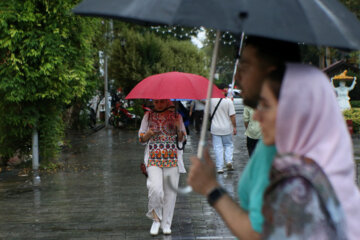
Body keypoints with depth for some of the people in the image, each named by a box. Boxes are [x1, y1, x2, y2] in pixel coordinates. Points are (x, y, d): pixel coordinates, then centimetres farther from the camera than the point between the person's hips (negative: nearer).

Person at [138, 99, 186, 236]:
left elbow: (182, 138, 10)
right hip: (153, 159, -1)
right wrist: (148, 134, -10)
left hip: (172, 158, 1)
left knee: (170, 191, 2)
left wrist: (178, 129, -11)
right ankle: (156, 219, 5)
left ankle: (166, 224, 17)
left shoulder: (176, 115, 7)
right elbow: (141, 138, 12)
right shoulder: (148, 116, 8)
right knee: (156, 188, -19)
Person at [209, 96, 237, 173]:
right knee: (228, 145, 18)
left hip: (215, 129, 1)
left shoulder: (211, 100, -7)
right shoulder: (228, 101, -14)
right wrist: (234, 127, -3)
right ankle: (229, 161, 0)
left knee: (218, 147, 6)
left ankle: (220, 167, 5)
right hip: (227, 128, -1)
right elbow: (232, 116, -12)